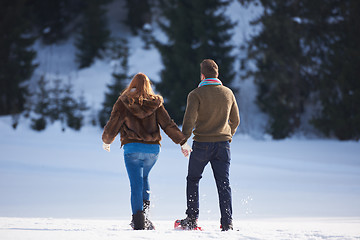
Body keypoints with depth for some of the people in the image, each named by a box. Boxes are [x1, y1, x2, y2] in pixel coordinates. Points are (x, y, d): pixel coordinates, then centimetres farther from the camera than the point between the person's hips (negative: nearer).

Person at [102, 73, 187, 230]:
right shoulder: (155, 103, 6)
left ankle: (139, 222, -11)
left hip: (132, 148, -3)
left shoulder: (123, 103, 0)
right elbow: (168, 124, 1)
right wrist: (182, 141, 5)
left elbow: (112, 125, 3)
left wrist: (106, 141, 21)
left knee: (136, 184, -3)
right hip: (153, 148, 3)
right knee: (143, 177, 25)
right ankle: (145, 207, 7)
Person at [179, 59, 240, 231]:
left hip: (202, 143, -3)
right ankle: (227, 222, -4)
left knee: (193, 179, 13)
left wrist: (183, 141, -9)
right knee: (223, 183, 4)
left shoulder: (196, 94, -7)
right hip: (223, 143, 3)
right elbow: (235, 120, 15)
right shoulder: (228, 93, 7)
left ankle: (192, 219, 11)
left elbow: (189, 119, -15)